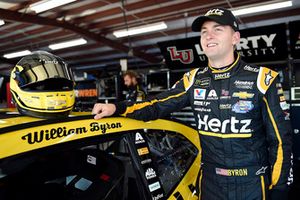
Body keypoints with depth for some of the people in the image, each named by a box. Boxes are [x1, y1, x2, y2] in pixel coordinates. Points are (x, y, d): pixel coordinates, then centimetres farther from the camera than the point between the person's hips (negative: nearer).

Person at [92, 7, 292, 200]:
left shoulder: (262, 79, -11)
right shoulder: (193, 80, -1)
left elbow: (281, 140, -6)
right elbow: (157, 106, 2)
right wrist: (117, 108, -10)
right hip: (210, 182, 3)